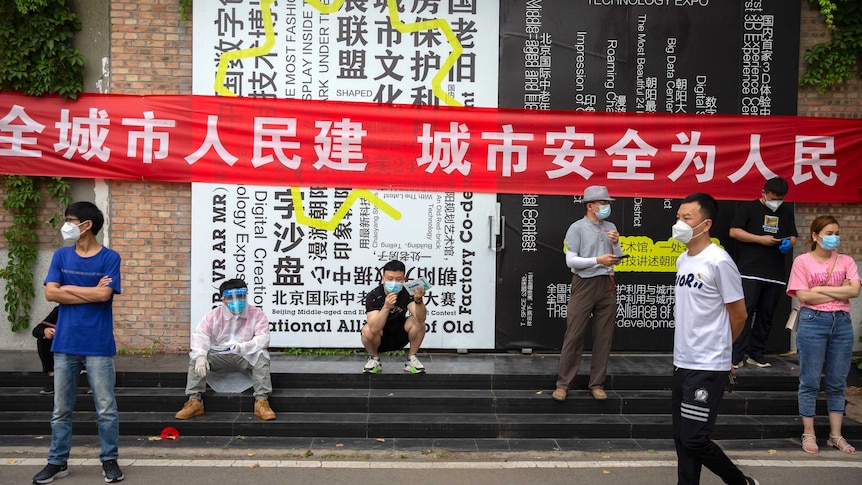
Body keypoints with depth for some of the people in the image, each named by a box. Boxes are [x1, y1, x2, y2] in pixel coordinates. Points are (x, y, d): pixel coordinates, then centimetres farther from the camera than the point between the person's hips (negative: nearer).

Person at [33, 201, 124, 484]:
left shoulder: (109, 257, -2)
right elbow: (50, 293, -3)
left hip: (98, 345, -3)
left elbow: (104, 295, -14)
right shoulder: (61, 256, 8)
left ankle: (110, 460, 16)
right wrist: (91, 293, -8)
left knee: (106, 408, 3)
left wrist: (68, 288, -4)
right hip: (65, 343, 3)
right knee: (61, 409, 11)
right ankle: (57, 462, 23)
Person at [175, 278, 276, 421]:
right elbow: (200, 335, -13)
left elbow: (263, 338, -18)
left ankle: (261, 401, -36)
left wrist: (244, 347, -39)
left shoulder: (256, 314, -6)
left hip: (245, 357, -2)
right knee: (195, 357, -20)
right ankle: (194, 401, -23)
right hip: (219, 355, 2)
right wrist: (200, 356, -34)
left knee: (261, 355, -32)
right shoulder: (214, 315, 0)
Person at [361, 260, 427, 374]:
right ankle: (374, 359, -2)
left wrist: (418, 300, -50)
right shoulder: (373, 296, -24)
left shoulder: (407, 293, -18)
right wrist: (386, 307, -50)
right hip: (380, 339, -1)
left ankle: (412, 359, -4)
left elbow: (421, 318, -31)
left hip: (400, 337, 1)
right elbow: (374, 329, -36)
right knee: (367, 330, -33)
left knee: (419, 323, -24)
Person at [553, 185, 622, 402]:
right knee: (574, 336, -2)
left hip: (606, 285, 5)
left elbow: (618, 260, 13)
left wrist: (616, 244, -5)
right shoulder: (577, 228, -6)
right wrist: (597, 260, -19)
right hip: (584, 284, -5)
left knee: (603, 337, 7)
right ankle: (563, 384, 6)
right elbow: (570, 260, -12)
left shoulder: (611, 228, 11)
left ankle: (597, 384, 17)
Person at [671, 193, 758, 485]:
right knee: (682, 439, 12)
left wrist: (716, 347, 6)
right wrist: (691, 346, 12)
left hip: (708, 367, -8)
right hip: (682, 363, 8)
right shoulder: (682, 260, 8)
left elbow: (739, 315, -8)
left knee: (694, 441, -3)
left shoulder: (718, 261, -15)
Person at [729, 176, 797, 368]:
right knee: (745, 311, -10)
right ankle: (737, 355, -8)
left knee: (766, 315, 7)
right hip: (749, 271, -5)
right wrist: (761, 239, -12)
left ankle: (756, 355, 15)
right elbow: (734, 231, -4)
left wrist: (788, 243, -3)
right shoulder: (749, 208, 2)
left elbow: (793, 237, 22)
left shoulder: (787, 212, 17)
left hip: (776, 273, 5)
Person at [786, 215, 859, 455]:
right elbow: (803, 295, -10)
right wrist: (840, 292, -6)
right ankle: (808, 433, 12)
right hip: (812, 321, -3)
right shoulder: (802, 261, -1)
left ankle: (835, 435, 19)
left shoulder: (846, 261, 9)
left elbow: (855, 290, -5)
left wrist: (820, 289, -10)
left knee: (837, 383, 10)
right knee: (810, 382, 2)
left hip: (842, 323, 4)